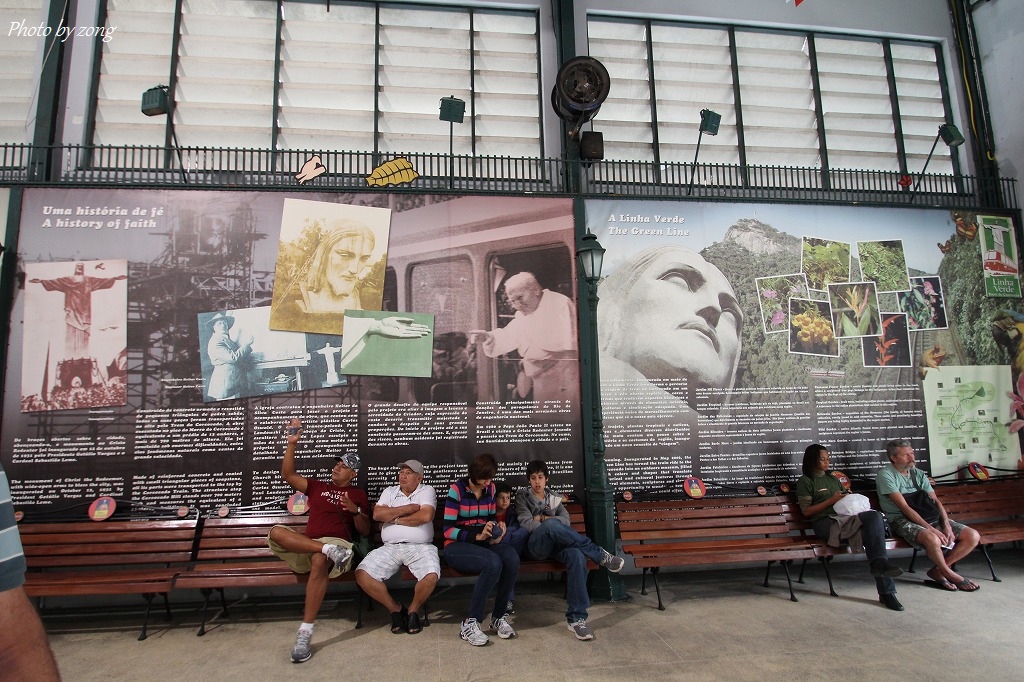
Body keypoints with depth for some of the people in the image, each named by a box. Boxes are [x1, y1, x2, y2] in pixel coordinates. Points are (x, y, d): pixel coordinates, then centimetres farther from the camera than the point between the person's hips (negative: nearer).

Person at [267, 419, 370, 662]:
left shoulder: (358, 495, 17)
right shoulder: (317, 487, 26)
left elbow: (365, 531, 12)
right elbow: (288, 474, 16)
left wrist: (355, 510, -8)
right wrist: (292, 443, 7)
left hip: (339, 542, -3)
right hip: (305, 546, 3)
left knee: (320, 560, -41)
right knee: (276, 532, -28)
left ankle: (305, 632, -38)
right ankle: (329, 550, -35)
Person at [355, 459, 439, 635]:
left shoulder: (427, 491, 7)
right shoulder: (389, 491, 17)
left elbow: (426, 516, -12)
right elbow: (377, 514, 0)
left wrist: (395, 518, -3)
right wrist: (408, 508, -5)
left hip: (420, 547, -3)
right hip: (390, 547, 3)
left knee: (431, 576, -31)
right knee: (362, 574, -18)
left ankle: (413, 610, 1)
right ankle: (395, 609, 2)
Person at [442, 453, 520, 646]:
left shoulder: (490, 488, 8)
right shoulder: (457, 489, -9)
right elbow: (448, 530, -12)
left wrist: (496, 527, -4)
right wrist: (477, 536, -22)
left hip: (485, 542, 5)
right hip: (457, 545, -5)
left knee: (512, 558, -28)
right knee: (493, 563, -35)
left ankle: (498, 617, -10)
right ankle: (470, 623, -20)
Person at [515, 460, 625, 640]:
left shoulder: (554, 499, 27)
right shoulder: (522, 497, 15)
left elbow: (565, 519, 9)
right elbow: (527, 523, -3)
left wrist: (545, 519, -4)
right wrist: (548, 523, -12)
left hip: (556, 544, 4)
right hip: (536, 545, -4)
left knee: (576, 555, -34)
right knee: (551, 525, -40)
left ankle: (576, 618, -31)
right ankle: (600, 555, -27)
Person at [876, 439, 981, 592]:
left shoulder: (918, 474, 16)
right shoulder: (885, 474, -8)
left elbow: (936, 502, 9)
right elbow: (904, 507, -15)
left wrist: (947, 525, -9)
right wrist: (931, 529, -22)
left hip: (929, 517, 8)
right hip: (901, 520, -8)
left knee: (973, 536, -8)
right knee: (932, 539, -37)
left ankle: (938, 570, 1)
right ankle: (950, 574, -5)